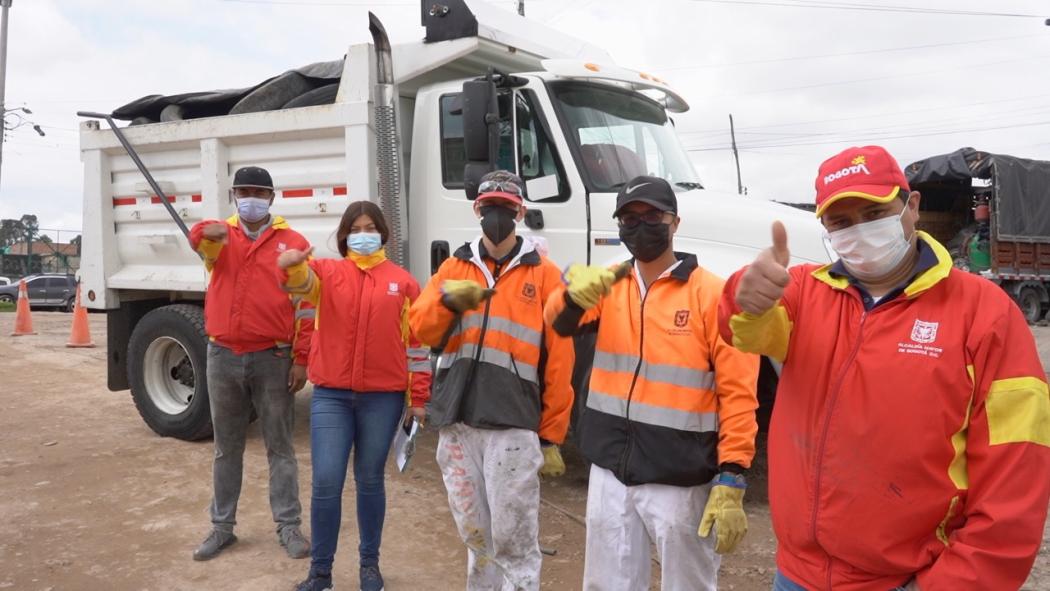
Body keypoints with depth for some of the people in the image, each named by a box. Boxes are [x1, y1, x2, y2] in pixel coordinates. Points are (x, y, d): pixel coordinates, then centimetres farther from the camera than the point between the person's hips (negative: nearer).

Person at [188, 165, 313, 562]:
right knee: (226, 448, 13)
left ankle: (288, 526, 15)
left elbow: (306, 306, -3)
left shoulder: (292, 243, 0)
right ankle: (222, 526, 24)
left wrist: (301, 359, -7)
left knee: (279, 447, 6)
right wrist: (207, 230, -44)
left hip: (273, 359, -2)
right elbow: (198, 239, -19)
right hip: (223, 357, 3)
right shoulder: (220, 237, 7)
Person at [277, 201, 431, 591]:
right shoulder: (328, 272, 6)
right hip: (331, 395, 0)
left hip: (383, 397, 0)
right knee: (326, 482, -2)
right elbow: (301, 280, -18)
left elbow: (416, 342, 6)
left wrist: (419, 398, 4)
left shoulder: (403, 282, 5)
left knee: (370, 481, 11)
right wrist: (290, 265, -42)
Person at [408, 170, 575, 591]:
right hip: (456, 424, 4)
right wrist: (448, 300, -19)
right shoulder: (454, 267, 12)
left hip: (513, 426, -4)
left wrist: (552, 436, -2)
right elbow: (421, 329, 2)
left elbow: (559, 363, 0)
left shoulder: (544, 274, 2)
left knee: (513, 540, 0)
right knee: (474, 535, 16)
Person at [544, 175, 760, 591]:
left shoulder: (712, 294, -8)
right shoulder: (609, 286, 6)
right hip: (610, 473, 4)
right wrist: (575, 293, -34)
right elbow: (561, 322, -12)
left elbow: (737, 394, -10)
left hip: (680, 481, -4)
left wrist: (731, 482, -15)